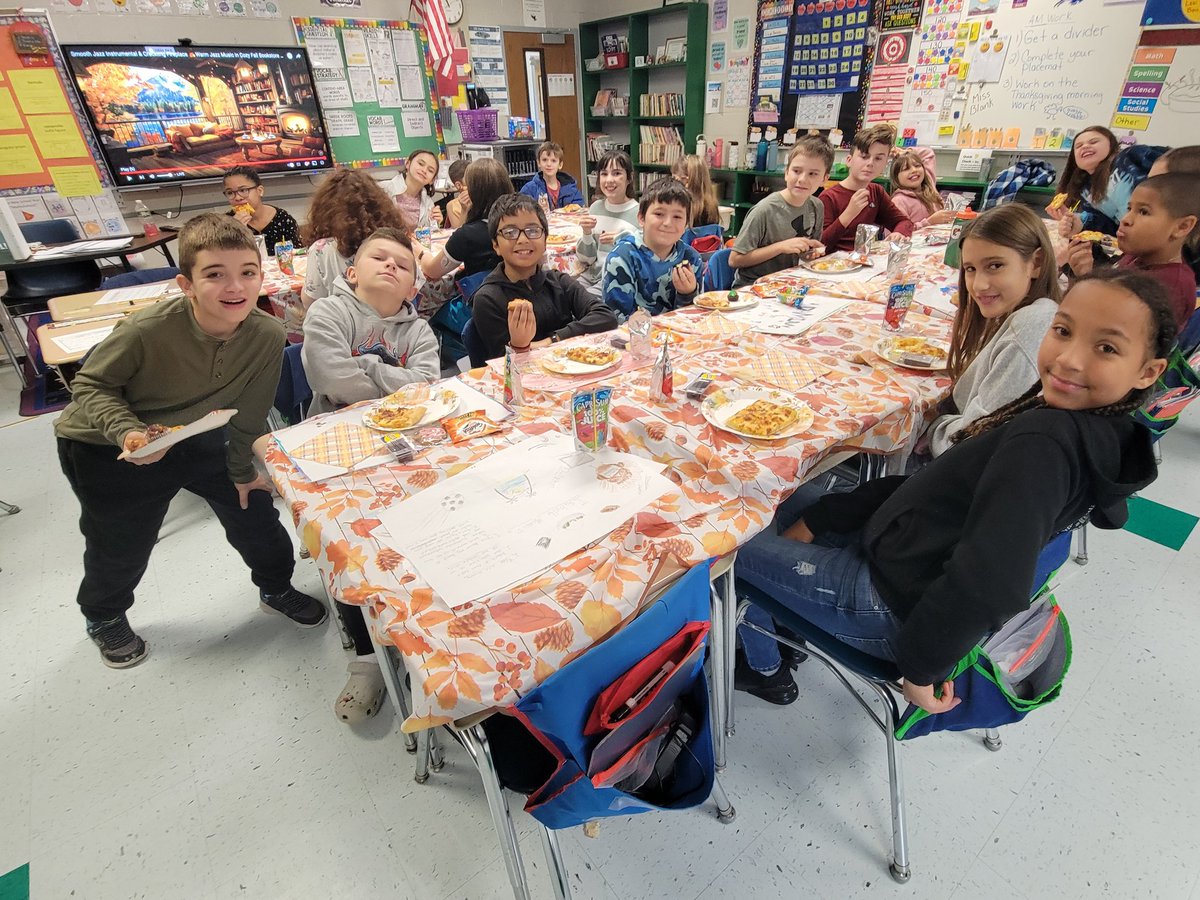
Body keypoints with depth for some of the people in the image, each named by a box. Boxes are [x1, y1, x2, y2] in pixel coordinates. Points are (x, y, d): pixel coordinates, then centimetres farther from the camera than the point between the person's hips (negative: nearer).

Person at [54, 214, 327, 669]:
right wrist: (127, 431, -34)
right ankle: (104, 618, 46)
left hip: (193, 433, 3)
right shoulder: (148, 329, -34)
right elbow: (90, 384, -16)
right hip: (103, 445, -3)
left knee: (253, 507, 8)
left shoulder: (268, 334, -24)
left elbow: (248, 412, -9)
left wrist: (242, 470, 2)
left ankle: (276, 588, 37)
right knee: (120, 548, 11)